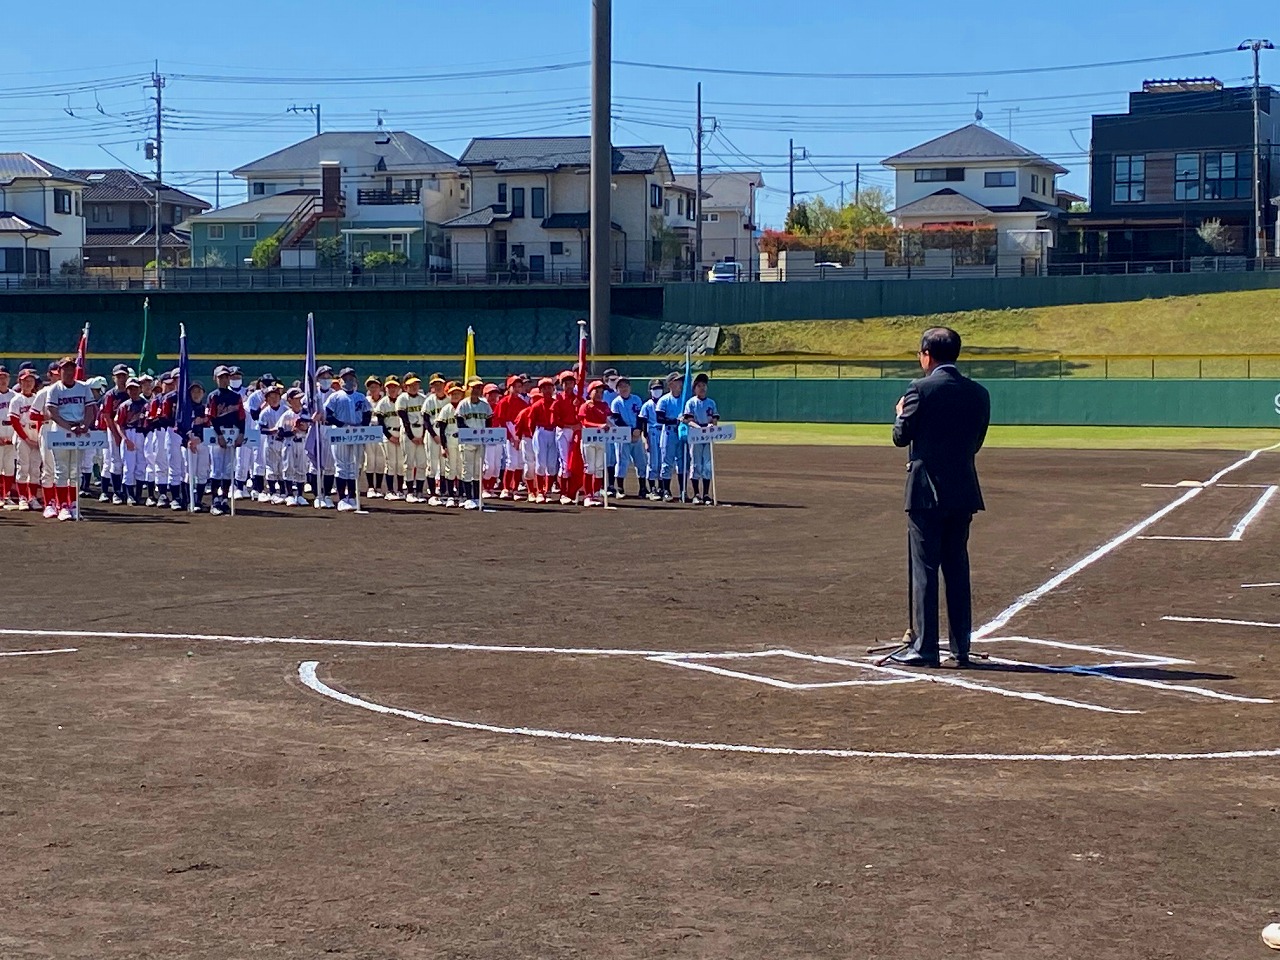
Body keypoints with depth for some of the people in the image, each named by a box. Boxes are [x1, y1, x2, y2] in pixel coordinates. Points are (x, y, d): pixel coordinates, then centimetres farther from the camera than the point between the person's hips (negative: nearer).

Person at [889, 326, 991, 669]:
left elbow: (901, 437, -4)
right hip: (963, 492, 5)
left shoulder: (921, 389, -11)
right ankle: (961, 647, 14)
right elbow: (975, 442, 11)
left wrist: (901, 413, 15)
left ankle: (924, 647, -1)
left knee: (924, 568, -1)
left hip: (926, 490, -5)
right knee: (957, 569, 11)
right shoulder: (978, 393, 6)